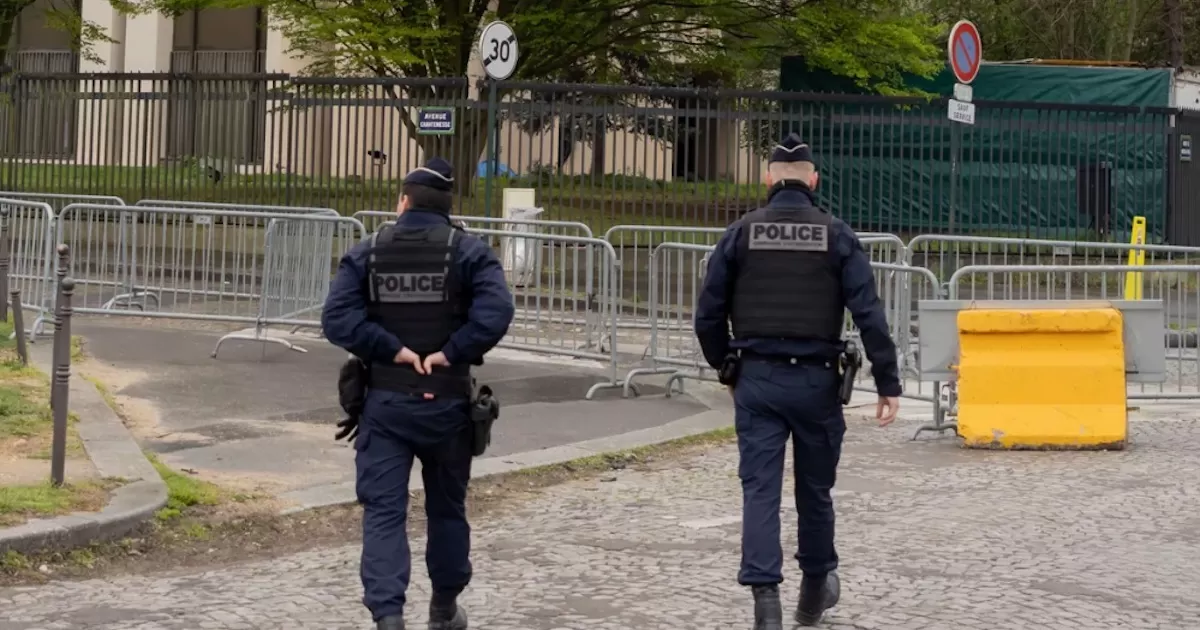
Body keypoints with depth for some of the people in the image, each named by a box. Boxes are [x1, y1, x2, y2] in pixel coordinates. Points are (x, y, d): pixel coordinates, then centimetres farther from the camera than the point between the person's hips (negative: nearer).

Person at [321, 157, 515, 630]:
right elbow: (495, 312, -20)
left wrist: (393, 350, -12)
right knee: (447, 506, 17)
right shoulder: (469, 253, -2)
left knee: (383, 510, 0)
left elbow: (337, 319, -11)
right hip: (447, 401, 0)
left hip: (385, 401, 0)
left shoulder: (367, 254, 1)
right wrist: (451, 353, -13)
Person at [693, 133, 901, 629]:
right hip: (816, 381, 0)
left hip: (756, 380, 0)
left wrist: (725, 368, 18)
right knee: (815, 490, 15)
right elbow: (869, 314, -7)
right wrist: (888, 384, -5)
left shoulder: (740, 234, 0)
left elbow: (708, 314, 2)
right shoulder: (836, 236, -2)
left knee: (759, 490, 1)